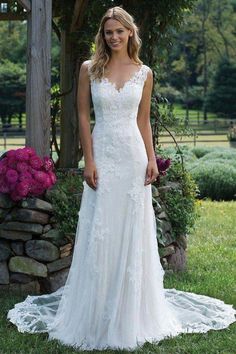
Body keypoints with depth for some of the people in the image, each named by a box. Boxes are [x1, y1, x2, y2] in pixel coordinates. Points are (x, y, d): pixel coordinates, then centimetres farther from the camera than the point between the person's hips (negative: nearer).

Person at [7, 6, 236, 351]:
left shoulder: (144, 73, 6)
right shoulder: (90, 69, 2)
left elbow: (143, 119, 10)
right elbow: (83, 115, 1)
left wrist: (152, 159, 1)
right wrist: (89, 160, -7)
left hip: (133, 156, 1)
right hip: (103, 155, -1)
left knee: (133, 232, 6)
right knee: (99, 234, 0)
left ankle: (131, 314, 19)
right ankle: (97, 314, 13)